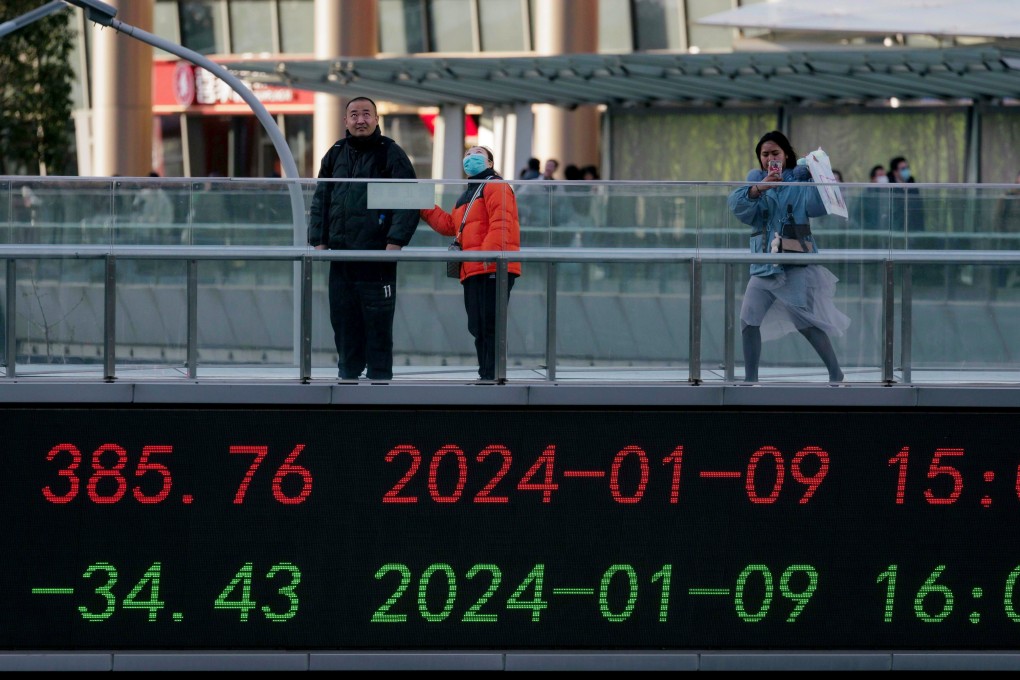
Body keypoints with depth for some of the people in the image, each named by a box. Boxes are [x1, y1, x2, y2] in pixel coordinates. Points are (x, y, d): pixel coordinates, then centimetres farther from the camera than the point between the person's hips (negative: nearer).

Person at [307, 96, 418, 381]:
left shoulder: (391, 154, 0)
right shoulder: (335, 155, 14)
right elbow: (320, 200, 18)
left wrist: (395, 241, -13)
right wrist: (319, 240, 7)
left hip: (378, 255, -5)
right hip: (340, 254, 5)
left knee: (378, 321, -5)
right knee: (343, 317, 7)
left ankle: (379, 377, -1)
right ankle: (348, 374, 15)